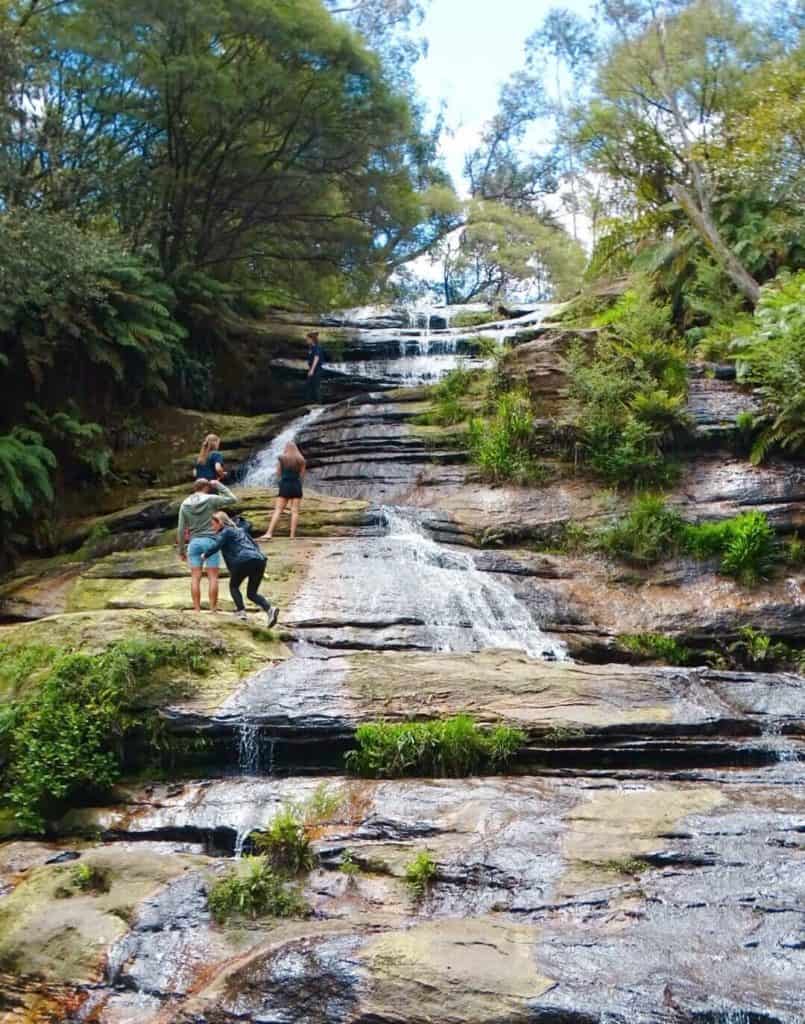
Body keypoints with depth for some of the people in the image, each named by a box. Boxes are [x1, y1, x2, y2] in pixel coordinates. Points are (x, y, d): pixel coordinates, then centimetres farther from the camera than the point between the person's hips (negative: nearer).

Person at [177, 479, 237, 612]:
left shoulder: (185, 504, 5)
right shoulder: (211, 499, -3)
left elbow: (181, 529, 4)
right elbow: (233, 499, 8)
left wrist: (181, 550, 11)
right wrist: (219, 485, 12)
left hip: (194, 542, 3)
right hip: (210, 541, -3)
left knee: (195, 578, 2)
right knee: (213, 577, 1)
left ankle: (197, 609, 1)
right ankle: (213, 609, 0)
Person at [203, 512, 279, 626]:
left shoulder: (225, 532, 6)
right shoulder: (240, 530, 30)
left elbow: (216, 546, -7)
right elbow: (254, 545, 32)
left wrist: (205, 555, 7)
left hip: (244, 561, -7)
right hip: (260, 560, 7)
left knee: (233, 586, 17)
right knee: (252, 593, 13)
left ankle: (241, 612, 0)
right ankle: (270, 609, -10)